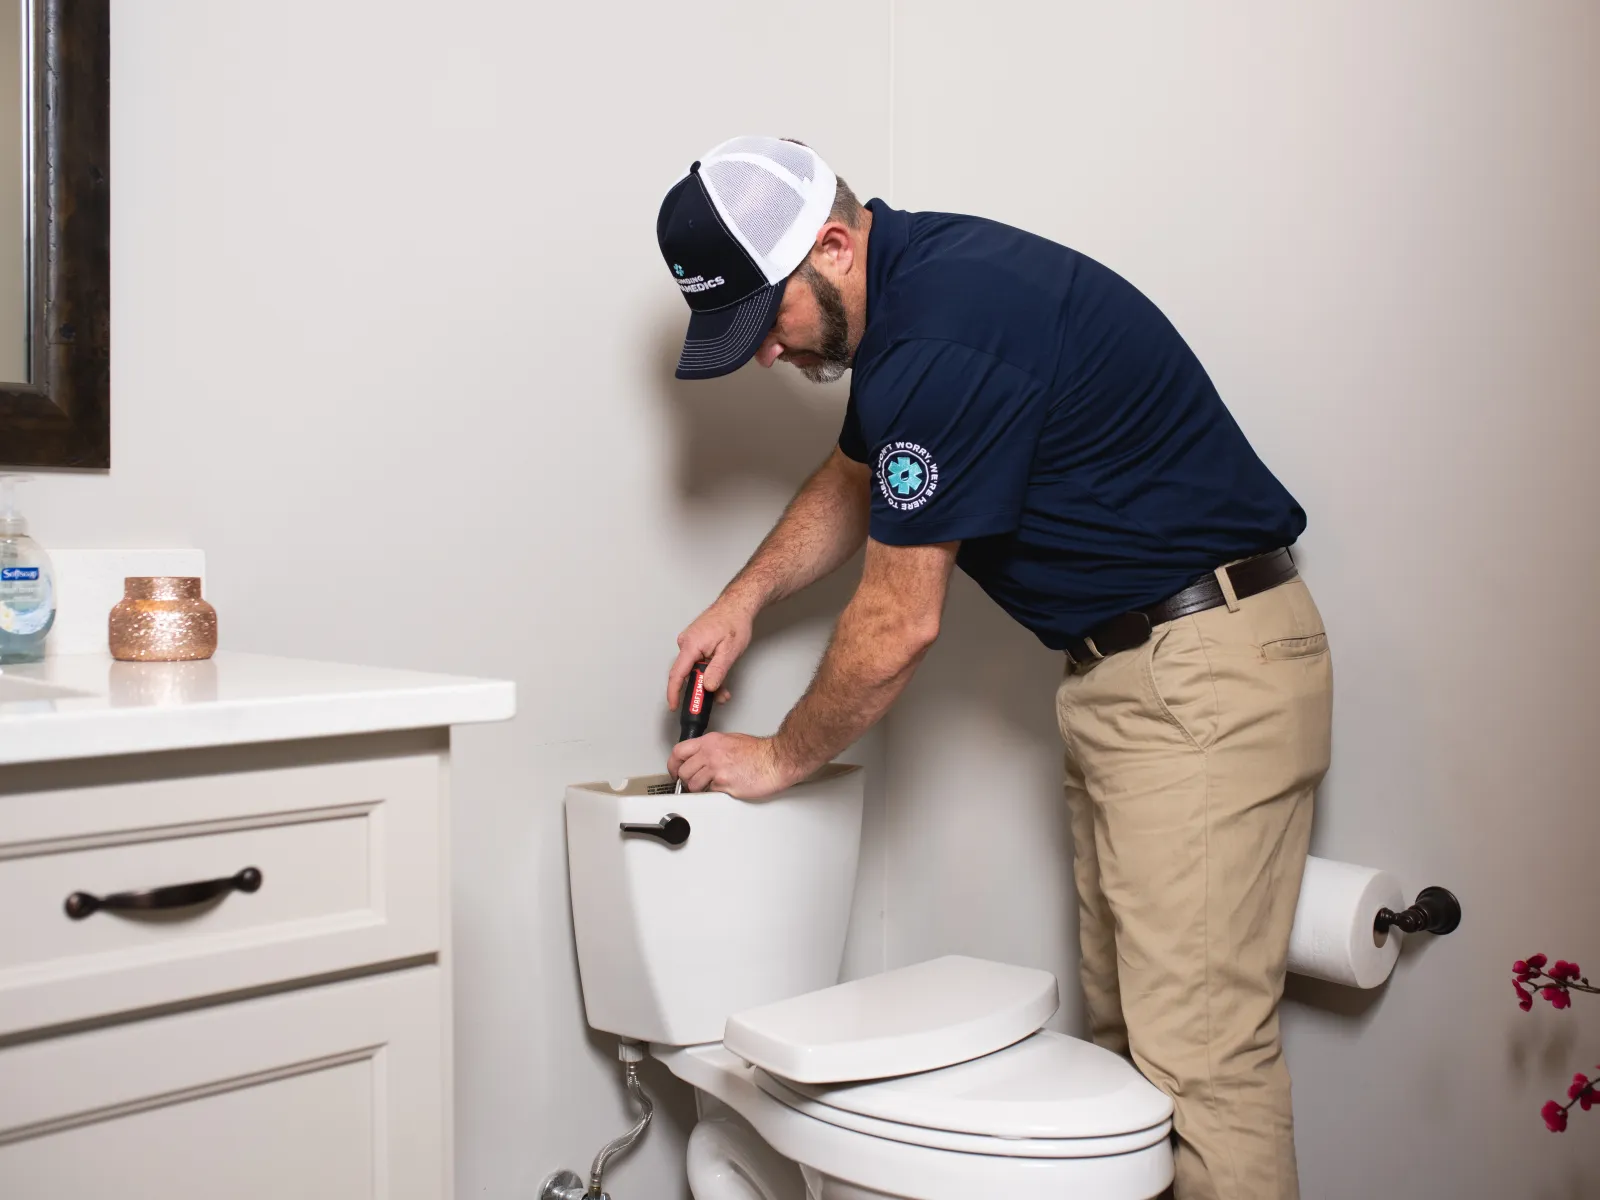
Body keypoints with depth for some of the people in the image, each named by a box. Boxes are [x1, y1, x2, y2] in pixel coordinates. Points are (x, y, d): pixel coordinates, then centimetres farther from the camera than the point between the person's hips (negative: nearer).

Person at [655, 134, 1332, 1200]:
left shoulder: (944, 337, -23)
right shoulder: (906, 284, 9)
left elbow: (899, 627, -16)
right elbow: (853, 480, 28)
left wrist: (780, 759, -1)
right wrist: (747, 595, 13)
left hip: (1207, 672, -10)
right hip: (1123, 671, 10)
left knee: (1200, 1054, -8)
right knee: (1122, 1033, 12)